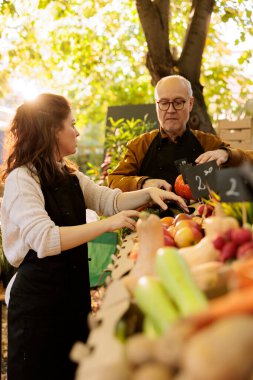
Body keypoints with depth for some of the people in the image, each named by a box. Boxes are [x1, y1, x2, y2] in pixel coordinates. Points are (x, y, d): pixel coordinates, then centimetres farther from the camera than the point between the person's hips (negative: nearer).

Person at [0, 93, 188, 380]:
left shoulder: (70, 177, 12)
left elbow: (111, 200, 13)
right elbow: (44, 239, -28)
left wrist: (148, 193, -5)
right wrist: (107, 224, -28)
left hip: (75, 292, 8)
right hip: (38, 299, -8)